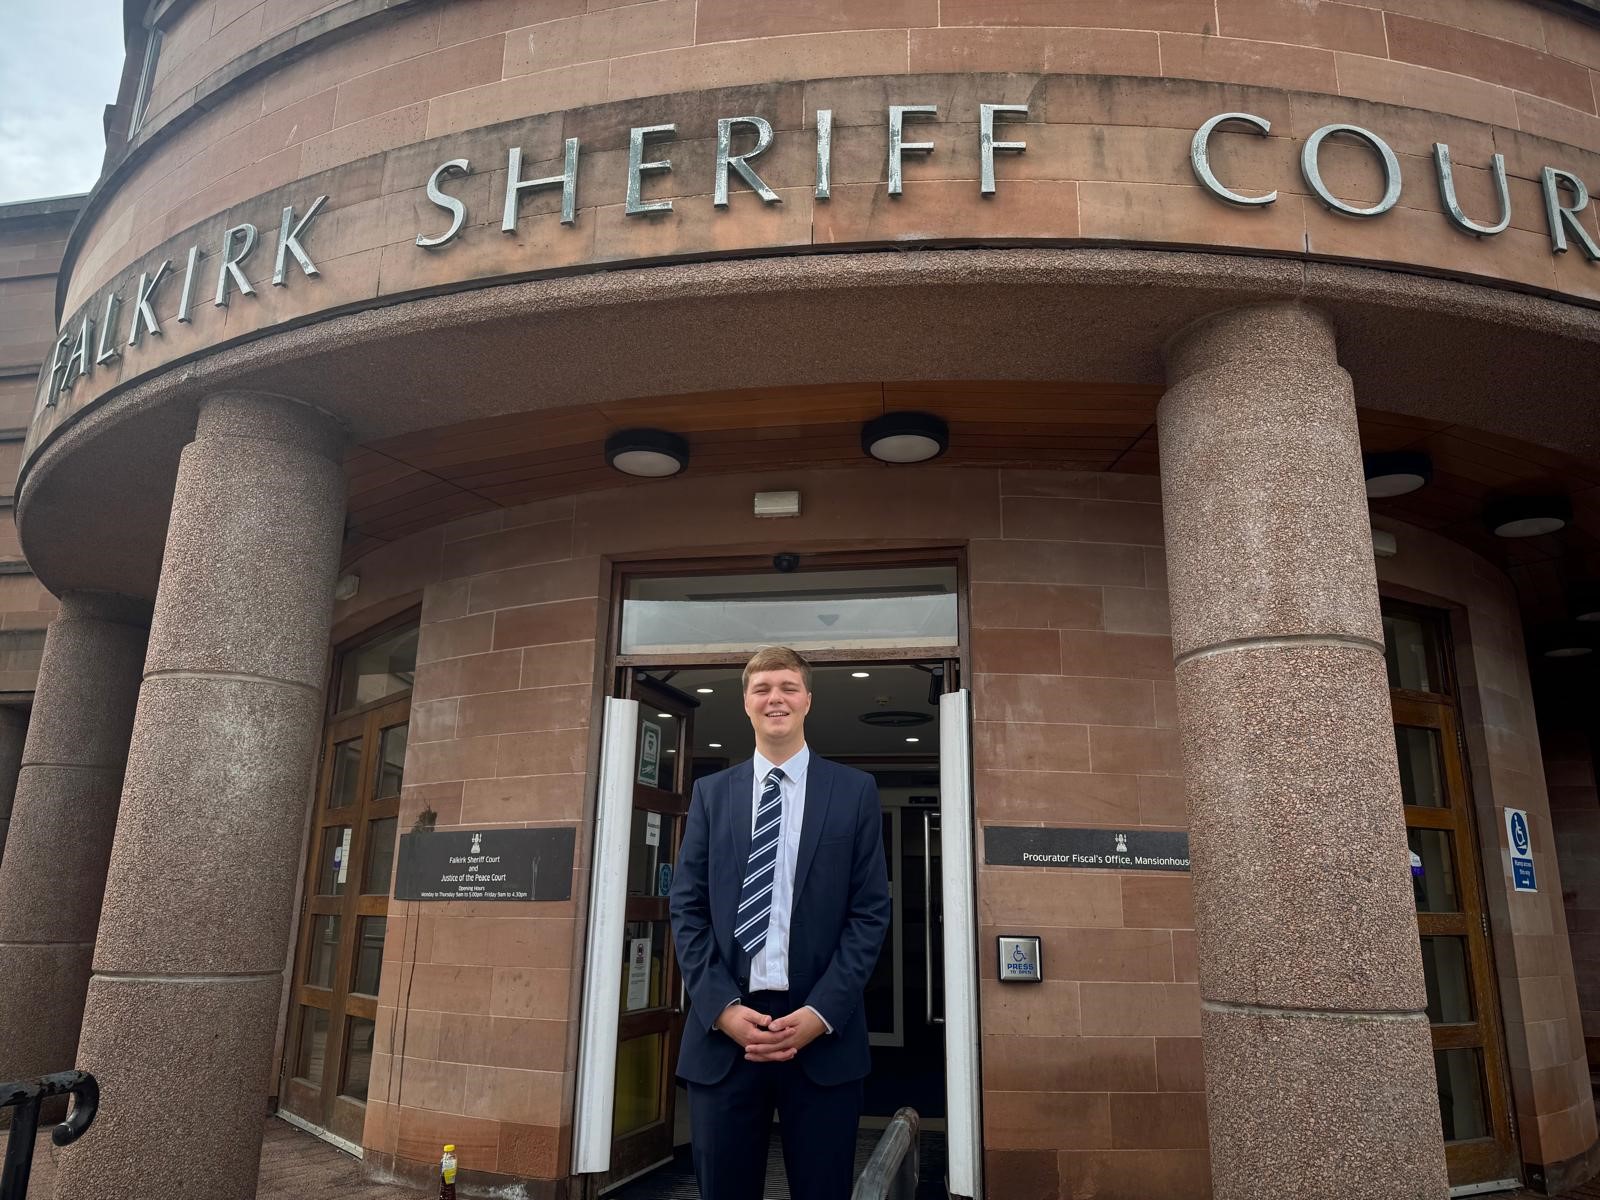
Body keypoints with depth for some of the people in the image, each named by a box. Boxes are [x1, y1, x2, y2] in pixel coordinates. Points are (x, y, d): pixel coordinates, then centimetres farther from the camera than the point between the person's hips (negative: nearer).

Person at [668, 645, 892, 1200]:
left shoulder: (854, 791, 5)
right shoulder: (711, 793, 11)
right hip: (723, 1030, 2)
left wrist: (821, 1012, -10)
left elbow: (870, 911, 0)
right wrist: (723, 1007, -7)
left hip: (823, 1032, -1)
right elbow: (688, 909, 6)